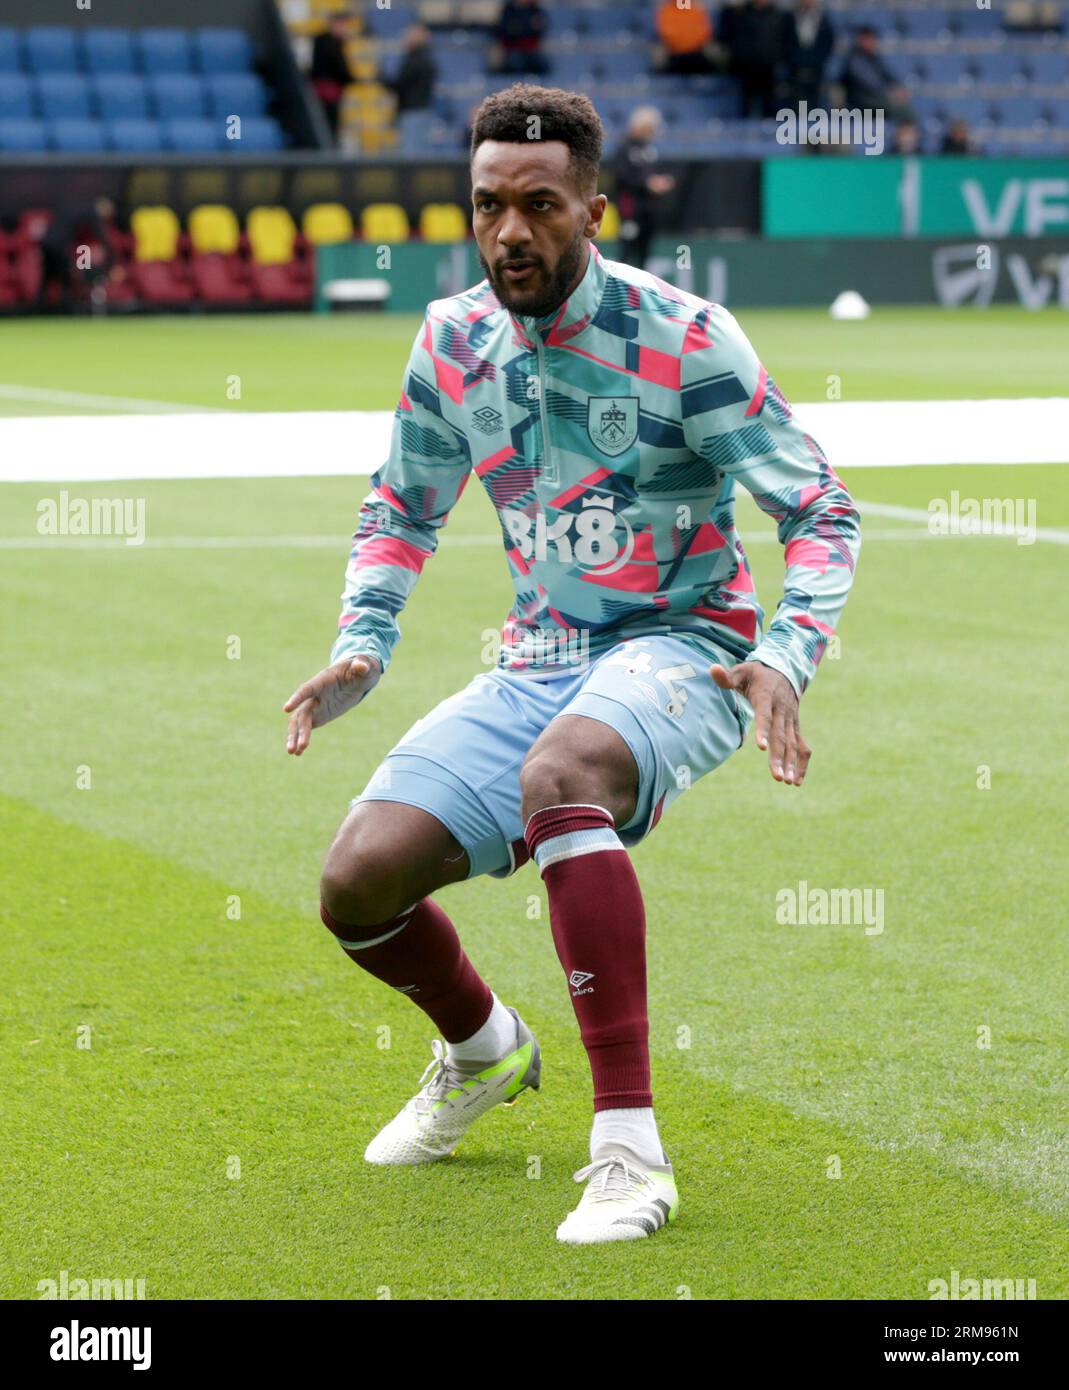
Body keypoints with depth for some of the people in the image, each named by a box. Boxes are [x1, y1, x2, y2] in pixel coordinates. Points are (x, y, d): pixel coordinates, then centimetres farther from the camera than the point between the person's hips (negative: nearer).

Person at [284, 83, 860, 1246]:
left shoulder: (684, 339, -14)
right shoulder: (454, 343, 1)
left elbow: (821, 510, -10)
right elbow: (402, 504, 18)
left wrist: (786, 656, -27)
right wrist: (361, 646, 2)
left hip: (678, 648, -6)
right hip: (537, 664, 6)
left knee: (558, 770, -40)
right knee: (357, 882, -10)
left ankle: (629, 1149, -40)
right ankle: (483, 1049, 28)